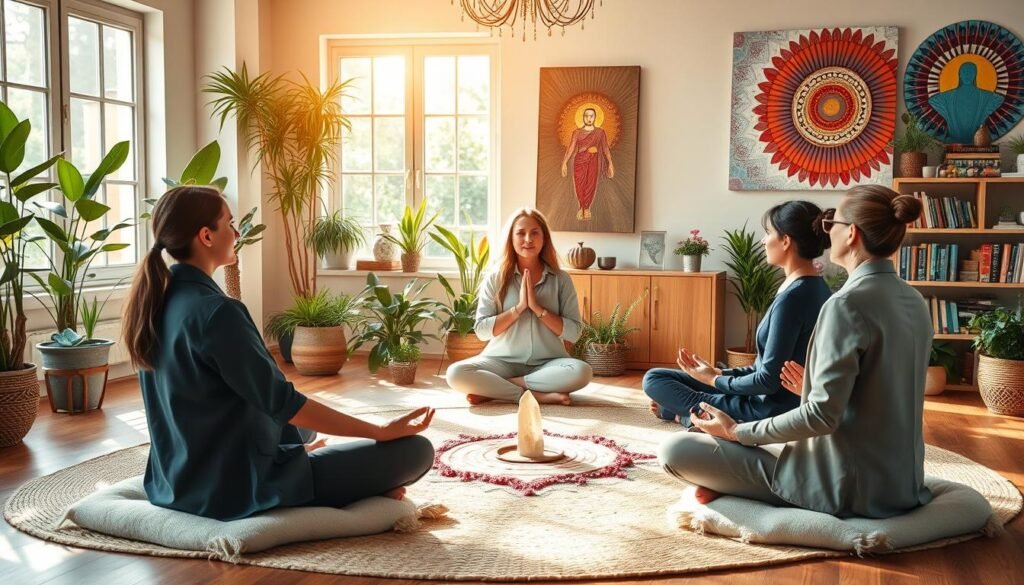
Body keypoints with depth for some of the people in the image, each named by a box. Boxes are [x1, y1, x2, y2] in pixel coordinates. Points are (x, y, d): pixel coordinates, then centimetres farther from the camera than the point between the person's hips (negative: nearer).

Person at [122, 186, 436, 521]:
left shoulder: (155, 302, 4)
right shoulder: (214, 311, -24)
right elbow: (283, 404, -22)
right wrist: (382, 431, -15)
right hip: (242, 487, -10)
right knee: (415, 450, -8)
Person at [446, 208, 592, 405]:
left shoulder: (561, 279, 3)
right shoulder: (496, 278, 2)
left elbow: (574, 332, -3)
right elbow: (481, 330, -4)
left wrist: (537, 307, -12)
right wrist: (519, 307, -13)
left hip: (547, 363, 1)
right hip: (502, 361, -1)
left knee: (582, 371, -32)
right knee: (456, 373, -28)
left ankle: (492, 389, -20)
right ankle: (537, 395, -24)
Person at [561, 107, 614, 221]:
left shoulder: (600, 132, 6)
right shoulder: (577, 132, 5)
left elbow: (605, 148, 5)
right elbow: (571, 148, 0)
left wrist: (610, 164, 0)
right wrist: (564, 163, -9)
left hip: (593, 162, 0)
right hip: (580, 162, 0)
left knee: (591, 185, -3)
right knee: (579, 186, -4)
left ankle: (586, 208, 15)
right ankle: (583, 208, 15)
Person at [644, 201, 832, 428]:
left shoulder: (792, 296, -24)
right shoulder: (817, 288, 5)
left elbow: (769, 380, -22)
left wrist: (715, 380, -6)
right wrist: (721, 373, 8)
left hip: (772, 410, -10)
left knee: (654, 379, -5)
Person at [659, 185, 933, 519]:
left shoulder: (848, 304, -19)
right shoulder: (915, 302, 8)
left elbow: (823, 416, -22)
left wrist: (737, 431, -11)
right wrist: (814, 391, 22)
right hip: (902, 483, 9)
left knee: (675, 450, -8)